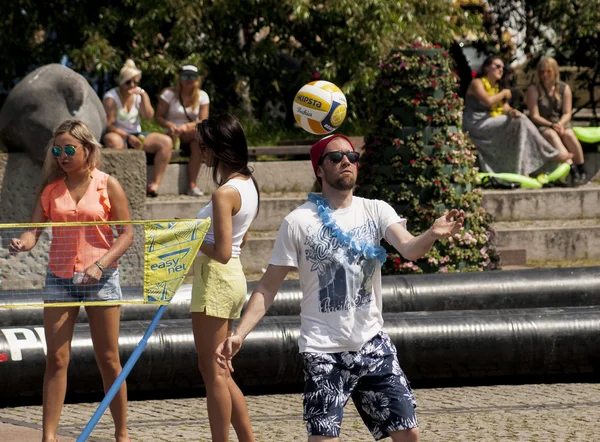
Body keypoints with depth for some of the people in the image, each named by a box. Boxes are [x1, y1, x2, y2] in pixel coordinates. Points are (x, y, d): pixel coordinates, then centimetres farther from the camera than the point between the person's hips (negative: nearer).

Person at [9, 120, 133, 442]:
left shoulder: (107, 186, -3)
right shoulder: (51, 188, 5)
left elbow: (127, 234, -3)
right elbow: (34, 230, 0)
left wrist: (100, 264, -17)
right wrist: (23, 243, -23)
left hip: (100, 278, -2)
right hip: (60, 278, 2)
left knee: (108, 360, 4)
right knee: (56, 359, -2)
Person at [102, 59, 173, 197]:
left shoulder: (139, 95, 10)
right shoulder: (111, 97, -6)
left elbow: (148, 116, -5)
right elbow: (108, 125, -13)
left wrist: (143, 95, -14)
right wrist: (128, 137, -24)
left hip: (136, 135, 5)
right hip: (118, 134, -5)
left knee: (166, 142, -16)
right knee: (113, 140, -42)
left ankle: (155, 184, -24)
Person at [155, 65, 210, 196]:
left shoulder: (202, 96, 7)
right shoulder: (169, 94, 2)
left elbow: (203, 121, -3)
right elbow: (158, 117, -2)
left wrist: (187, 126, -23)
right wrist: (169, 125, -24)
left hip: (190, 137, 2)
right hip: (173, 136, -2)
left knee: (197, 145, -35)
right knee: (198, 134, -34)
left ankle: (192, 185, -37)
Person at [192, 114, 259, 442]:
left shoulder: (224, 193, -19)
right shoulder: (248, 184, 9)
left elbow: (222, 252, -23)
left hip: (215, 279, -10)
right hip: (233, 277, 10)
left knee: (213, 372, -1)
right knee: (219, 373, 16)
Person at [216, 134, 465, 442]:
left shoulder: (376, 211, 2)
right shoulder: (298, 222, -6)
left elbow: (409, 249, -15)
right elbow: (268, 287, -3)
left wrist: (433, 235, -38)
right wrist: (239, 334, -15)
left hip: (373, 344, 3)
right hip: (324, 352, -3)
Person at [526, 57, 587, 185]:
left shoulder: (564, 88, 7)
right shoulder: (534, 90, -1)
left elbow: (567, 113, 2)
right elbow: (534, 116, -7)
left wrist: (560, 124, -20)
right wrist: (551, 125, -21)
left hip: (561, 122, 2)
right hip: (541, 125, -2)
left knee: (569, 134, -32)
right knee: (551, 135, -36)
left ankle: (582, 172, -26)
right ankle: (573, 170, -50)